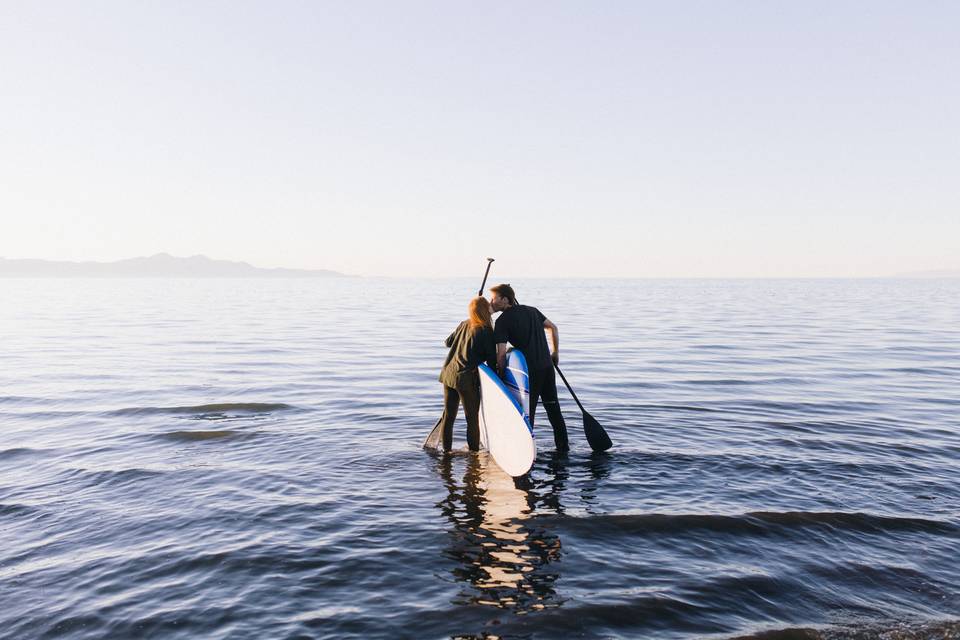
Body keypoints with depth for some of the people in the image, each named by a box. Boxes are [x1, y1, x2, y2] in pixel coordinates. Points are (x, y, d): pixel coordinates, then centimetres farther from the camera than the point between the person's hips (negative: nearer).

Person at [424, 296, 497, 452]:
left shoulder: (464, 325, 9)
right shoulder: (486, 331, -11)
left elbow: (448, 342, 23)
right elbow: (492, 360, -9)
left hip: (449, 374, 7)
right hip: (466, 379, -7)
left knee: (448, 415, 14)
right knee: (472, 419, 6)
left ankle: (447, 451, 22)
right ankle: (474, 452, 11)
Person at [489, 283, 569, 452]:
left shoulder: (503, 320, -8)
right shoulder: (532, 310, 12)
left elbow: (501, 353, -14)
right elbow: (553, 328, 18)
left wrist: (501, 375, -4)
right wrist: (556, 353, 24)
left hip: (530, 369, -6)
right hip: (547, 365, 6)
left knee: (527, 411, 5)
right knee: (552, 406, 18)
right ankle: (563, 446, 26)